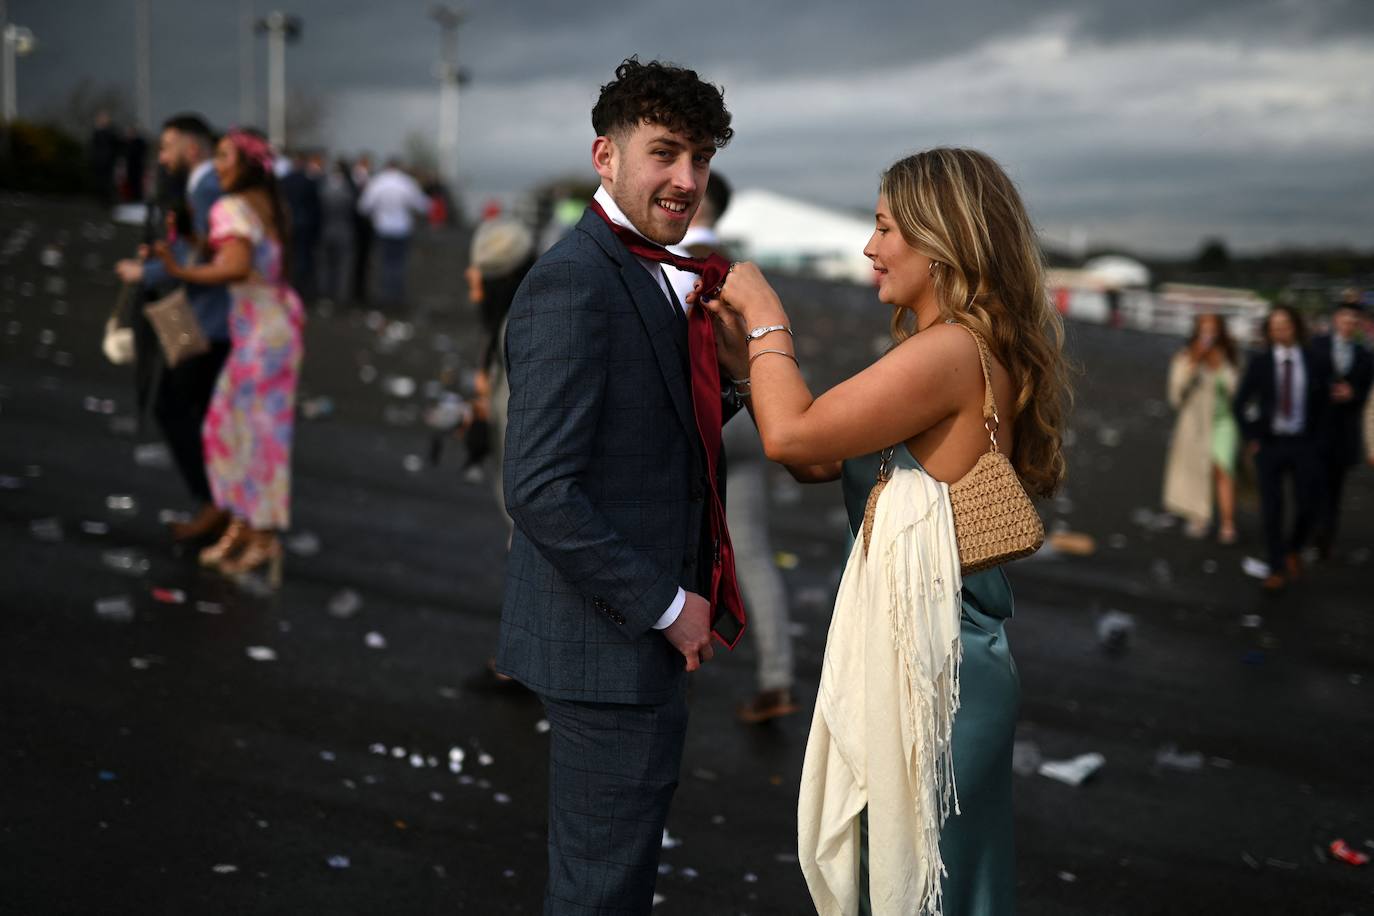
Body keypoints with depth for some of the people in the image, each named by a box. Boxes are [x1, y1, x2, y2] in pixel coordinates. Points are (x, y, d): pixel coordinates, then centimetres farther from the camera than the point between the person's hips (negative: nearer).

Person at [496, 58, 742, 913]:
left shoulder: (650, 276, 12)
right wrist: (664, 607, -18)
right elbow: (540, 492, -24)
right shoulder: (573, 282, -19)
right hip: (608, 644, -10)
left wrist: (738, 384, 4)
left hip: (646, 628, 10)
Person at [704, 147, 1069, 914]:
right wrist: (746, 347, 6)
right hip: (908, 646, 10)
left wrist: (769, 318, -6)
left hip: (928, 658, -10)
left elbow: (791, 434, -21)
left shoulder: (951, 350, -19)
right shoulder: (958, 350, 12)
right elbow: (819, 461, 10)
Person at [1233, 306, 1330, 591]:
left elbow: (1323, 404, 11)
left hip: (1304, 445, 1)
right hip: (1268, 444, 0)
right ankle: (1278, 569, 11)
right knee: (1271, 508, -2)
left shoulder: (1315, 364, 0)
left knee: (1308, 506, -1)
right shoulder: (1259, 363, -1)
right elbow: (1239, 403, 5)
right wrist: (1250, 439, -1)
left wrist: (1316, 438, 4)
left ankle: (1294, 549, 30)